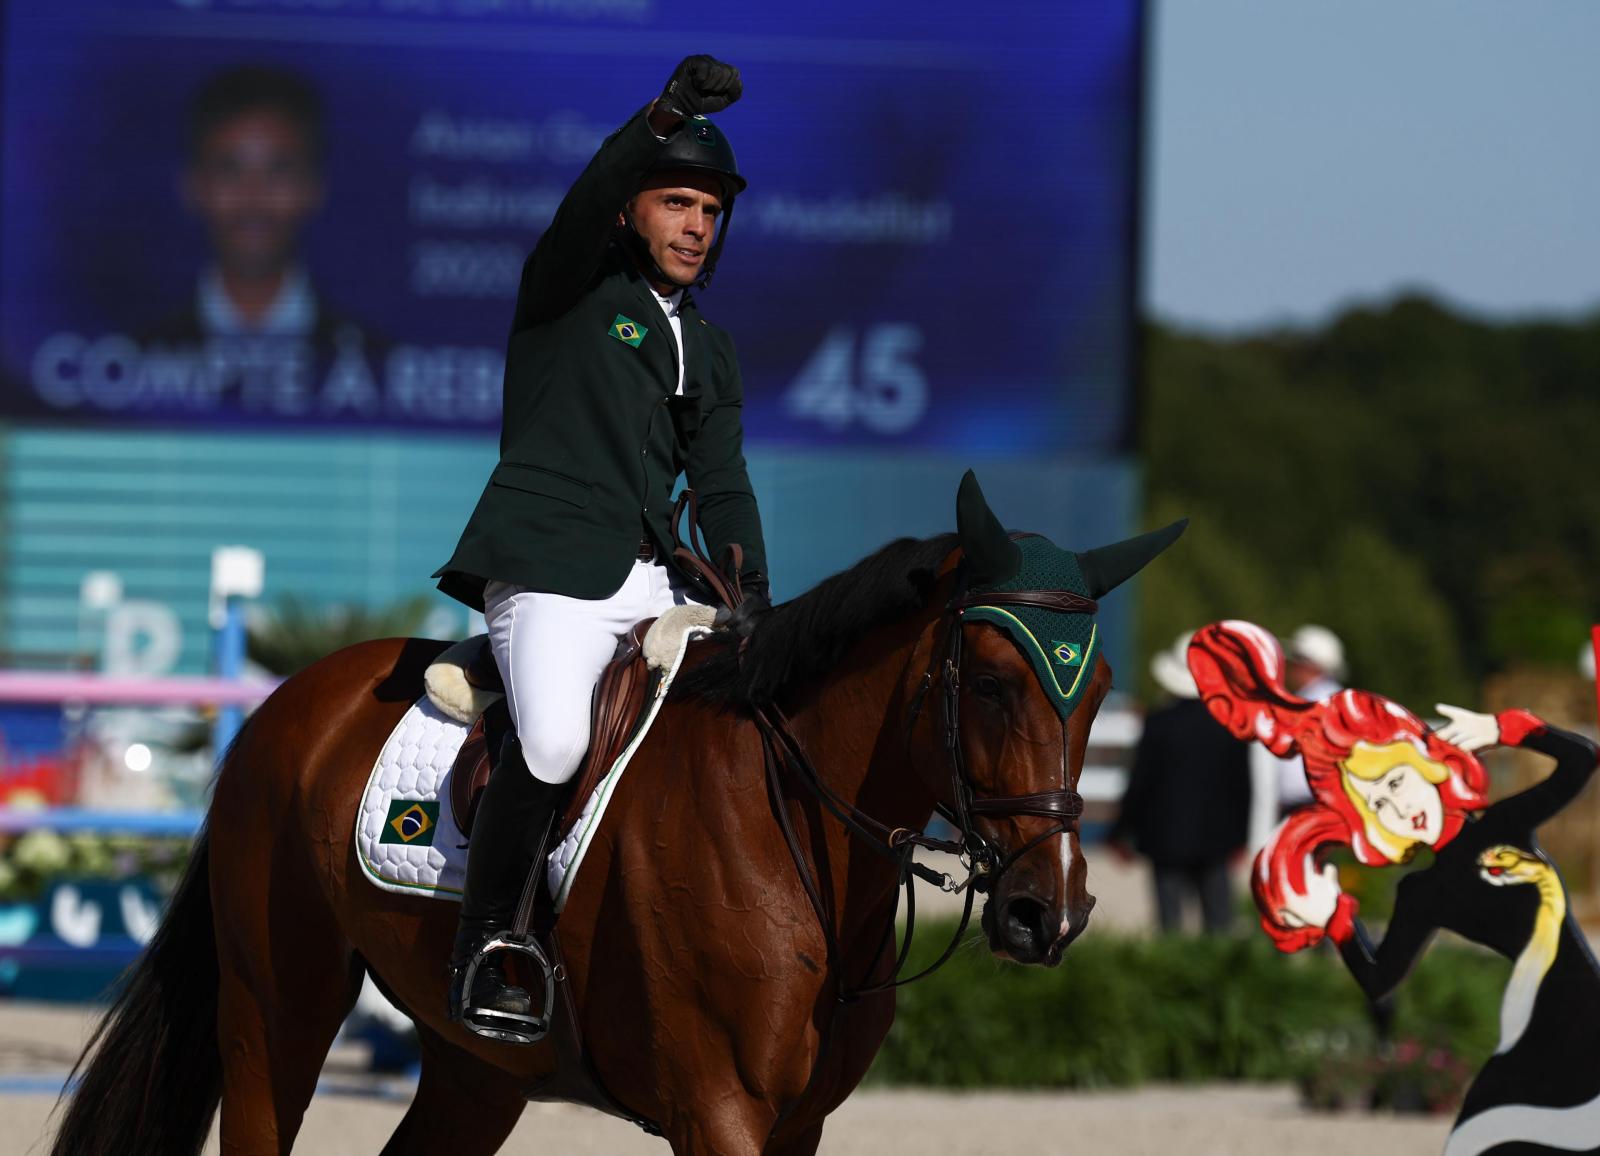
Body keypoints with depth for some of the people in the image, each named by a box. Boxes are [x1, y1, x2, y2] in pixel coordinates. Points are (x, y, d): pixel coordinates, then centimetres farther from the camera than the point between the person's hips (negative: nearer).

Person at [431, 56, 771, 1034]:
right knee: (554, 739, -30)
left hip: (655, 580, 7)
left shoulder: (708, 351, 23)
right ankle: (483, 947, -17)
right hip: (550, 566, -7)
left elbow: (723, 485, 14)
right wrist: (663, 118, -34)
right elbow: (587, 203, -17)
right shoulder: (570, 288, 5)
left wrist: (751, 597, -3)